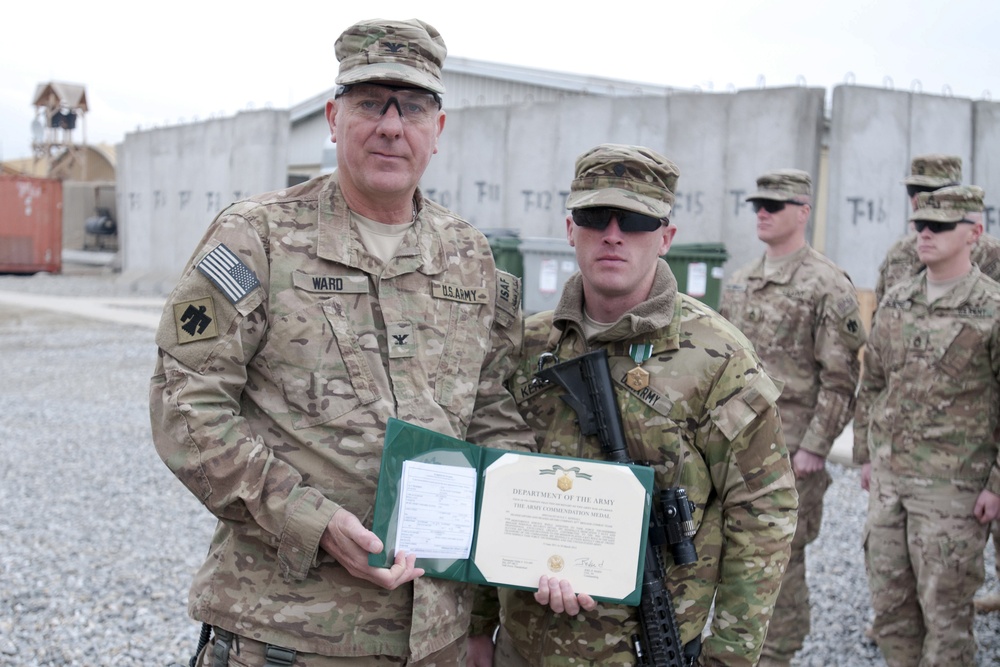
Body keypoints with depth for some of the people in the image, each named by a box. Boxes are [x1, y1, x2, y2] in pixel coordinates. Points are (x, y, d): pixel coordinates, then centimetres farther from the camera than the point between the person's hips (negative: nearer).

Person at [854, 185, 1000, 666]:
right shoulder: (894, 303, 8)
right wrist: (865, 454, 13)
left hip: (952, 484, -5)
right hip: (887, 478, 6)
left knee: (944, 605, 4)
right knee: (889, 600, 13)